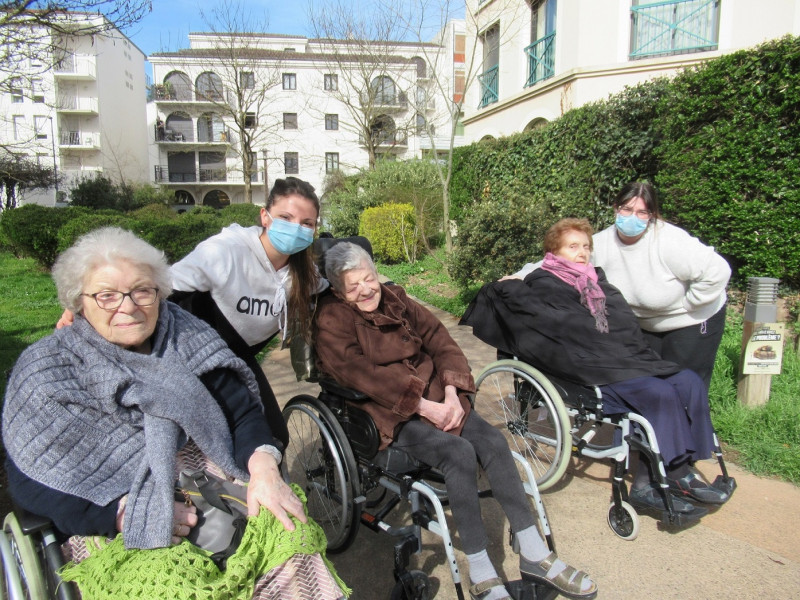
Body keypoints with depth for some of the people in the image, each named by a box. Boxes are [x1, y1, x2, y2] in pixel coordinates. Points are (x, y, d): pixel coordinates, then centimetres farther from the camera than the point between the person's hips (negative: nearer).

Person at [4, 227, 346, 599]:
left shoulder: (186, 337, 3)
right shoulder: (45, 369, -3)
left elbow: (243, 411, 0)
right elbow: (32, 483, -8)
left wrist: (264, 469, -20)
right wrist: (128, 513, -20)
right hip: (105, 532, -2)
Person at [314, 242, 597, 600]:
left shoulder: (394, 299, 12)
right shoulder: (332, 320, -5)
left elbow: (439, 340, 8)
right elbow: (360, 374, -18)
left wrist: (451, 394, -8)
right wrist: (422, 406, -22)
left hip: (433, 398, 6)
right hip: (387, 413, -5)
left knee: (493, 441, -16)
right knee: (459, 453, -28)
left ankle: (534, 557, -5)